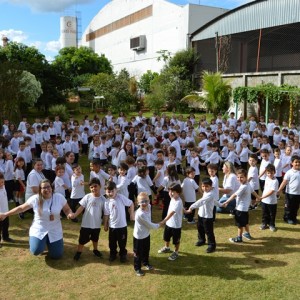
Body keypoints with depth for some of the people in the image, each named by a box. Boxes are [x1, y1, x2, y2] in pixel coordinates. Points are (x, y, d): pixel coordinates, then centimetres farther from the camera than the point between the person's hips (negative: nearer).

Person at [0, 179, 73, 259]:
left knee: (56, 255, 3)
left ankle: (48, 241, 36)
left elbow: (67, 209, -1)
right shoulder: (35, 199, -12)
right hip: (38, 230, -1)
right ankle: (43, 241, 16)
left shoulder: (59, 198, -11)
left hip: (54, 231, 1)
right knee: (36, 251, -22)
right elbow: (21, 208, -3)